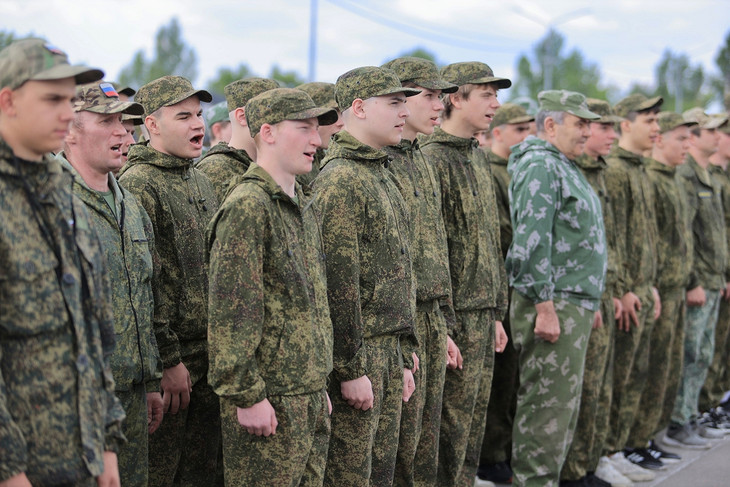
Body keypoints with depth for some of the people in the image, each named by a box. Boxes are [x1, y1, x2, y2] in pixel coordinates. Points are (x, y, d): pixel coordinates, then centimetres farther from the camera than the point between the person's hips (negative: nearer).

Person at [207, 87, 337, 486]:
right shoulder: (248, 208, -15)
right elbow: (231, 313, -19)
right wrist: (247, 396, -20)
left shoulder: (302, 208, 15)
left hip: (309, 399, 9)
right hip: (269, 402, -9)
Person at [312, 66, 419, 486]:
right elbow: (339, 281, -20)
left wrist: (403, 356, 18)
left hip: (387, 350, 9)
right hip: (358, 352, -9)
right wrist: (351, 369, -20)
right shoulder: (341, 179, -15)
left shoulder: (383, 175, 16)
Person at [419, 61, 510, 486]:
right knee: (453, 420, -1)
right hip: (456, 314, -9)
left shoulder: (479, 156, 16)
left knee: (475, 418, 14)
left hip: (482, 311, 9)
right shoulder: (432, 159, -13)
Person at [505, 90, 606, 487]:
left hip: (574, 304, 10)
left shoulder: (564, 166, 20)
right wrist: (545, 306, -23)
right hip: (552, 305, -10)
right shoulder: (539, 166, -13)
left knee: (564, 405, 15)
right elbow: (531, 242, -22)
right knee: (548, 406, -6)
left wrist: (590, 302, 22)